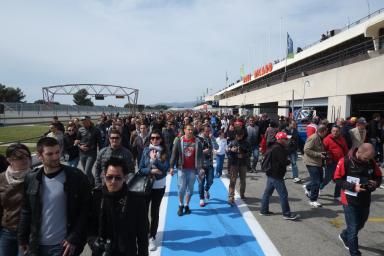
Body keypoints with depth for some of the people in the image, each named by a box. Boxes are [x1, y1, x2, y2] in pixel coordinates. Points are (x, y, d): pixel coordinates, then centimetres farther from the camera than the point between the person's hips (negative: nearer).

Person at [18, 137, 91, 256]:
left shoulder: (76, 177, -13)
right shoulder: (31, 179, -2)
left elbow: (85, 210, -11)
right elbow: (26, 211, 8)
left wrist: (74, 239, -14)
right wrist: (22, 239, 8)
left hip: (63, 245, -3)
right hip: (37, 245, 4)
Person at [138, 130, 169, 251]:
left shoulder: (164, 152, -3)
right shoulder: (146, 151, -3)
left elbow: (165, 168, -14)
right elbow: (141, 169, -5)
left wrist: (155, 159, -21)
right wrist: (151, 171, -20)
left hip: (159, 186, 0)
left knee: (155, 212, 9)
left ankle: (152, 238, 24)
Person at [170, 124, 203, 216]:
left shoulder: (197, 142, 1)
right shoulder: (179, 140, -2)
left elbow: (200, 155, 1)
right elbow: (174, 154, -1)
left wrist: (201, 168, -7)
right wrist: (171, 167, -6)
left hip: (192, 169, 1)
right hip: (181, 168, -1)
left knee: (190, 188, 9)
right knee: (181, 188, 2)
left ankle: (187, 205, 26)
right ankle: (181, 206, 21)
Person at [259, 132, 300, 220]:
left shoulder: (273, 147, 14)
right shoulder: (278, 148, -19)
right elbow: (283, 161, -21)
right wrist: (289, 161, -2)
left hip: (271, 173, 11)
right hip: (276, 175, -11)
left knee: (267, 192, 15)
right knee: (283, 194, -3)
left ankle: (264, 210, 24)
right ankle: (287, 214, 5)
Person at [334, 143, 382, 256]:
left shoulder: (371, 162, -3)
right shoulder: (345, 161, -18)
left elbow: (378, 177, 10)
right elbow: (337, 179, -13)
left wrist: (376, 183, -13)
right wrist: (353, 187, -24)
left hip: (365, 200, 6)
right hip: (350, 201, -5)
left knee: (360, 225, 23)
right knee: (353, 229, 3)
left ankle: (344, 236, 51)